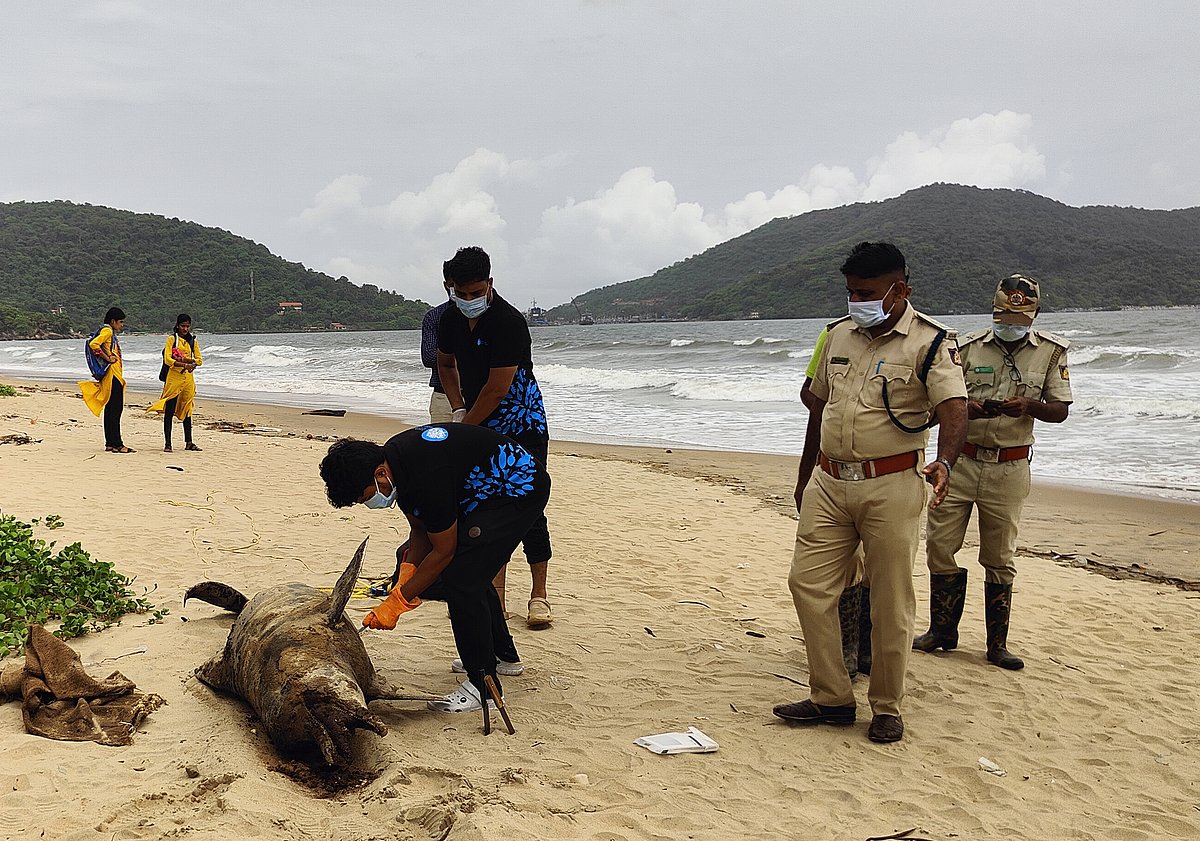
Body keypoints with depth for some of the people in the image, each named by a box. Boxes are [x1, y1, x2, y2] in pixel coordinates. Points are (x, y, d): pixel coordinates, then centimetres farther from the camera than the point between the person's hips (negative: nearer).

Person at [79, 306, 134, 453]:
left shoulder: (111, 333, 20)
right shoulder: (107, 331, -9)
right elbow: (93, 344, -24)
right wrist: (107, 358, -16)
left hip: (115, 376, 10)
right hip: (112, 374, -10)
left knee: (111, 409, 9)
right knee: (115, 409, -11)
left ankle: (110, 444, 12)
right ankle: (117, 444, -12)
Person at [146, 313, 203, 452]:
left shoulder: (192, 341, 13)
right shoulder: (172, 339, -1)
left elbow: (199, 360, 6)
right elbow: (167, 360, -11)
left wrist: (183, 359, -11)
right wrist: (185, 365, -22)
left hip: (188, 378, 5)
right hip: (174, 378, -5)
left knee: (187, 411, 11)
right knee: (169, 411, -4)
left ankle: (188, 442, 17)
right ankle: (167, 444, -2)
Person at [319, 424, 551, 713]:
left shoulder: (426, 477, -33)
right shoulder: (392, 460, -4)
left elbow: (443, 551, -23)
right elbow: (420, 531, 5)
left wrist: (397, 603, -16)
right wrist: (404, 582, -8)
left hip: (520, 489, -10)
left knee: (461, 579, -16)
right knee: (472, 572, 21)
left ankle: (482, 684, -7)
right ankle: (503, 655, 39)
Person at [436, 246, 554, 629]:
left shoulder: (509, 322, -22)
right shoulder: (451, 317, 1)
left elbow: (497, 389, -23)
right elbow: (445, 363, 19)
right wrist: (458, 410, 4)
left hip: (522, 427, -6)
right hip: (479, 426, 6)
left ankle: (539, 595, 5)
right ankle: (495, 594, 13)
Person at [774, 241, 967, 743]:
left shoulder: (930, 341, -6)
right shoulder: (839, 334, 11)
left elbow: (954, 408, -18)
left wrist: (943, 463, -37)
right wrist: (804, 477, 21)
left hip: (891, 486, -5)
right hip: (829, 482, 6)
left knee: (890, 603, 2)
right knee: (808, 583, 2)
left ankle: (887, 709, 17)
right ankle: (831, 698, 15)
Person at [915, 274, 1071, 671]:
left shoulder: (1051, 351, 2)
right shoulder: (967, 347, 0)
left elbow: (1060, 411, 2)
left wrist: (1029, 406, -20)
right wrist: (968, 409, -25)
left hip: (1009, 468, 0)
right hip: (960, 459, 1)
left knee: (999, 557, 7)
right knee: (939, 544, 1)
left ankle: (997, 644, 19)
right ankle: (942, 630, 18)